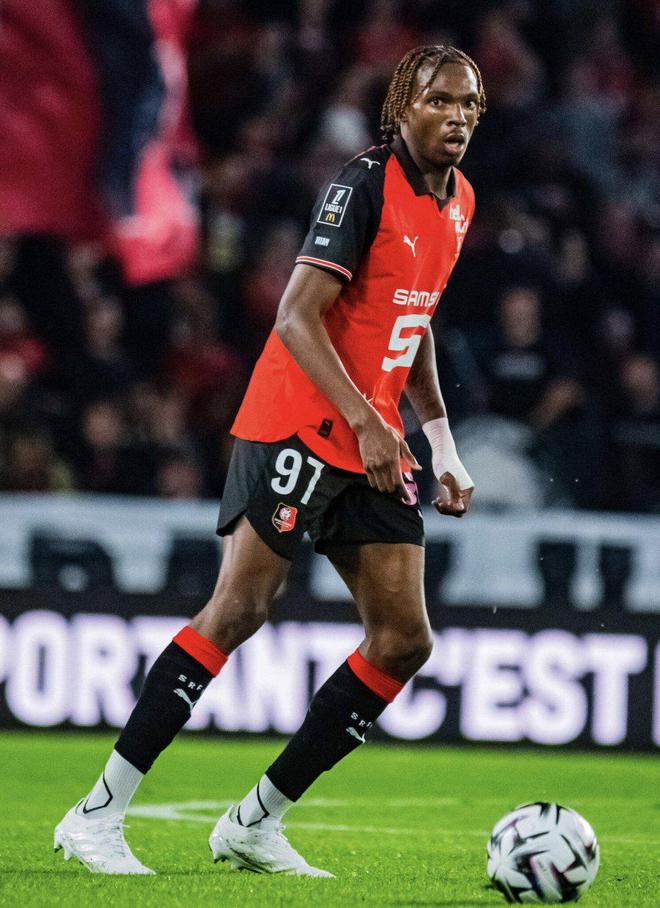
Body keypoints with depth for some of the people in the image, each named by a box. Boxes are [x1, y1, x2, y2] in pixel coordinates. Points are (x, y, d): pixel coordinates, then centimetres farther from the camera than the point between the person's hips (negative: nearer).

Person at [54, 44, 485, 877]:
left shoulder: (456, 201, 14)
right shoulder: (366, 184, -13)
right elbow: (297, 317, -19)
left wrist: (443, 449, 21)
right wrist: (364, 421, -26)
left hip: (374, 446, 8)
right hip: (300, 426, -8)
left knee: (404, 638, 1)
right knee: (239, 607, -15)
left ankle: (257, 824, 7)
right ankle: (98, 815, -11)